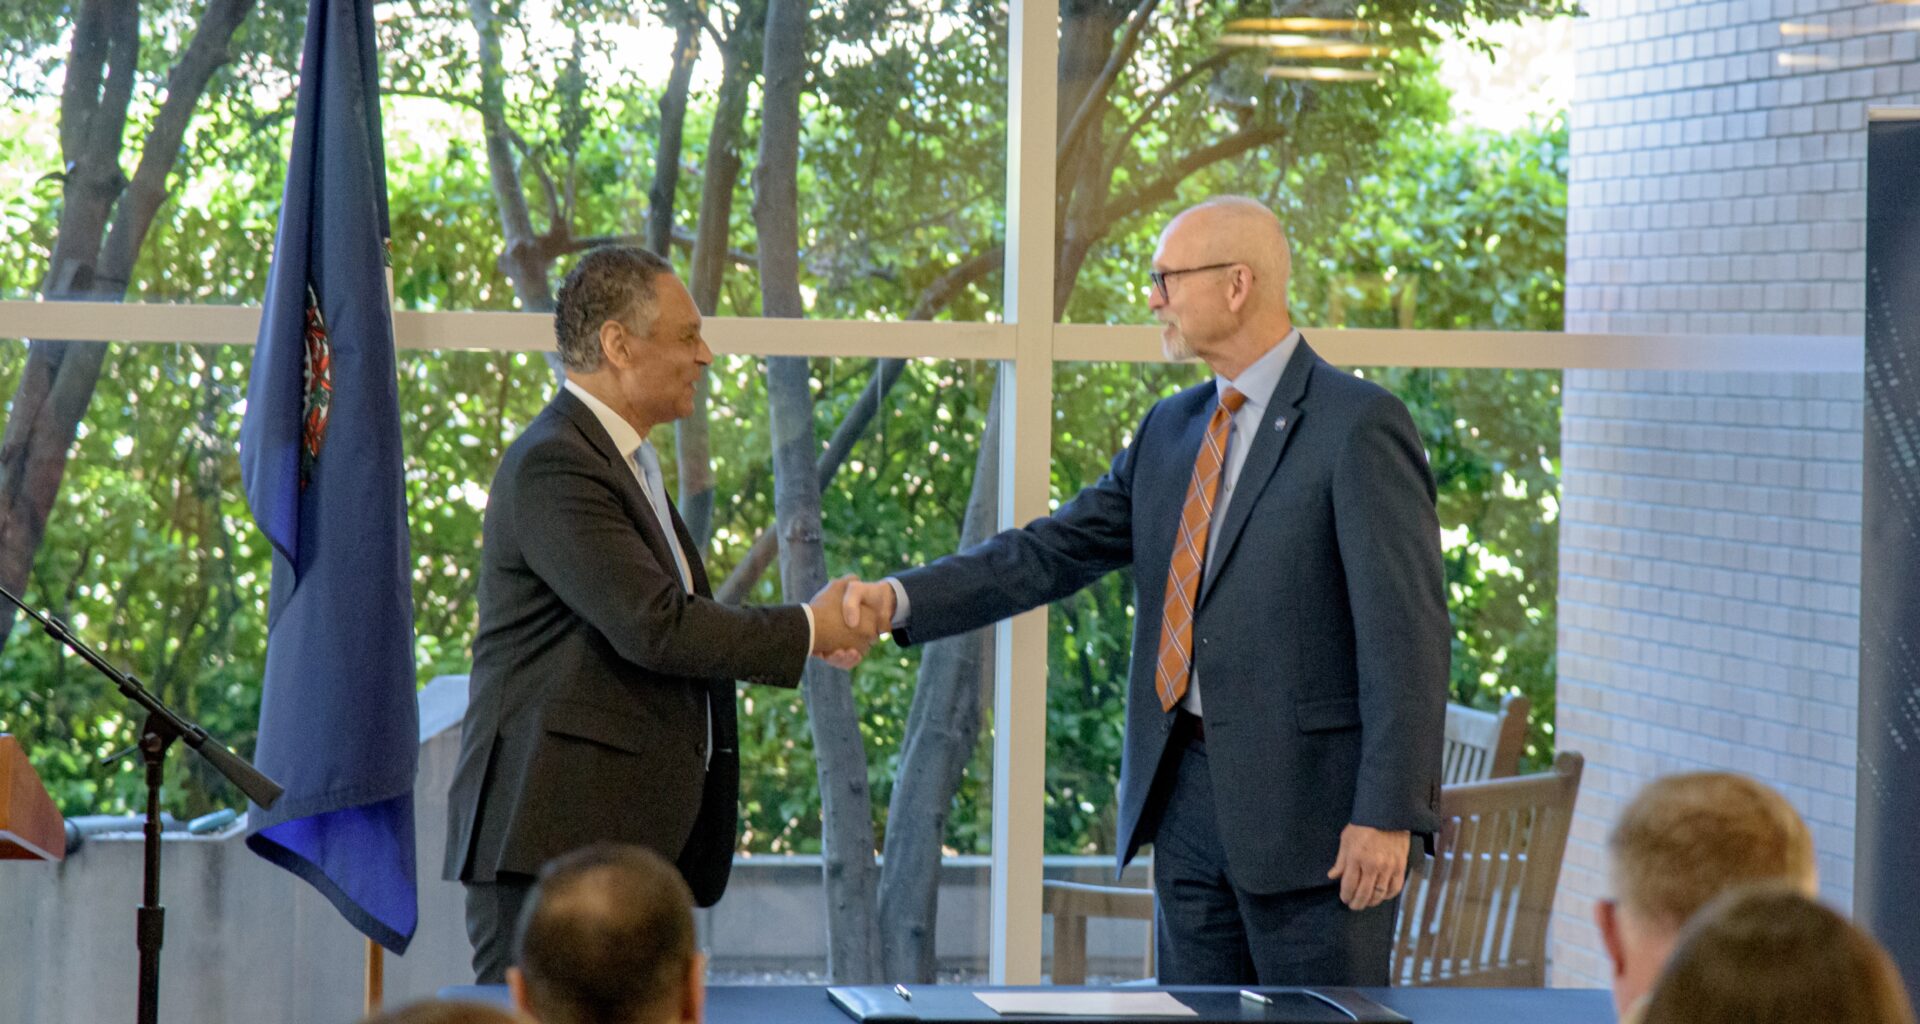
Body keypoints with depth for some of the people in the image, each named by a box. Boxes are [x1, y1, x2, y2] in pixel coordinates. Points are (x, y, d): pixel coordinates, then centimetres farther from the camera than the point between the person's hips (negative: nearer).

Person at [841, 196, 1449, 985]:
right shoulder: (1171, 430, 13)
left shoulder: (1359, 426, -10)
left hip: (1308, 802, -7)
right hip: (1185, 795, 7)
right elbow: (1055, 550, 10)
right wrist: (900, 600, -4)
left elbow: (1406, 635, -13)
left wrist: (1387, 814, -18)